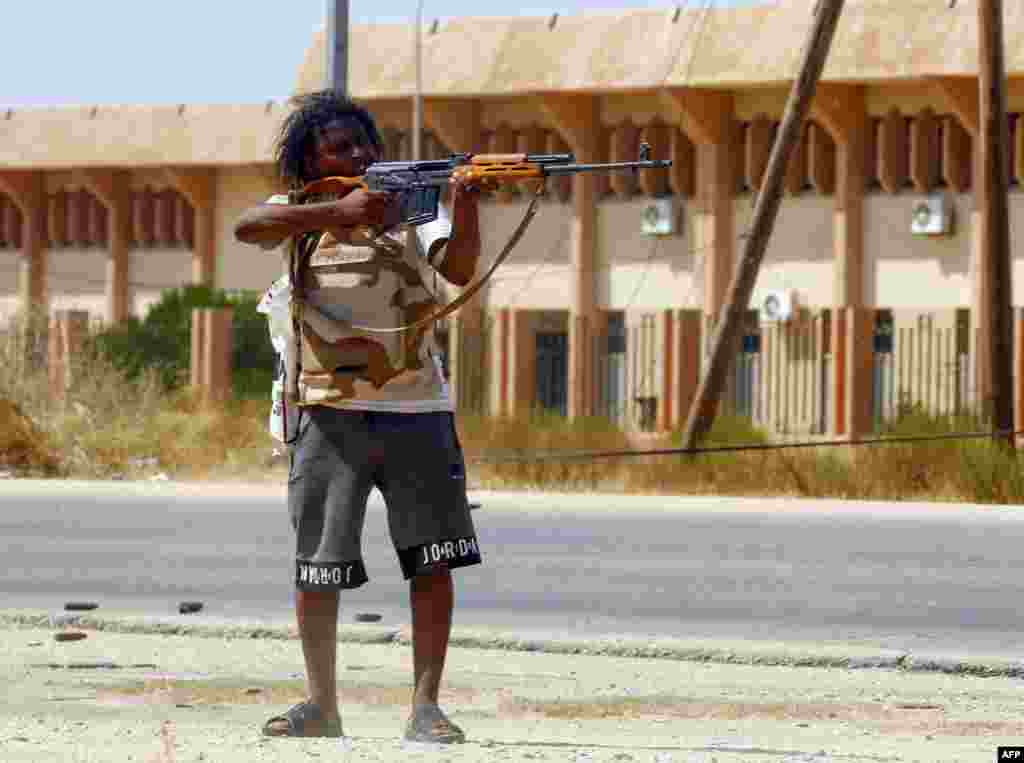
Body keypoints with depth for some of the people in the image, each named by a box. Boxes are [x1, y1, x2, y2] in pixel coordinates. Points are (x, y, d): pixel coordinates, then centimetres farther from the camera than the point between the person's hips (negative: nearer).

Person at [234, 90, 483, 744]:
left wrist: (466, 204, -25)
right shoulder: (301, 214, 6)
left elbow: (460, 268, -7)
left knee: (433, 562, -4)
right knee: (317, 568, 0)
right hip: (332, 414, -1)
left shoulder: (407, 205, 9)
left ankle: (426, 707, 1)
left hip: (417, 412, 1)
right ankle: (321, 707, 12)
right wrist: (337, 212, -25)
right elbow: (246, 226, -16)